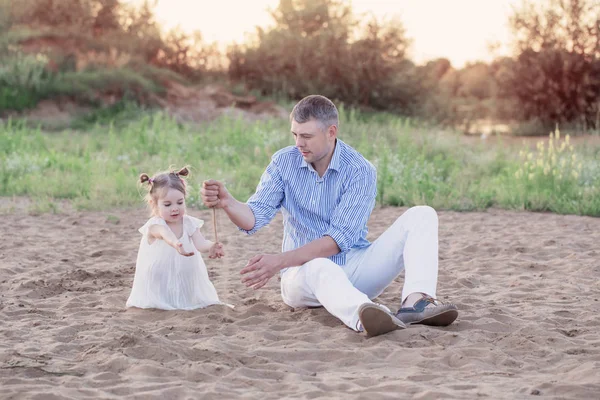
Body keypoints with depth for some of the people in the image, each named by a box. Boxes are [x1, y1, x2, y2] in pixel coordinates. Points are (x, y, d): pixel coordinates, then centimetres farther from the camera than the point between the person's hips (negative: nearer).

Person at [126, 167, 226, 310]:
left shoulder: (189, 223, -2)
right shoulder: (155, 225, -17)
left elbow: (200, 243, -18)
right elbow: (166, 234, -41)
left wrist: (211, 247, -44)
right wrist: (176, 244, -65)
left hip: (186, 281, 3)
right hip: (159, 286, -3)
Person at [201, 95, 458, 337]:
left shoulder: (361, 171, -11)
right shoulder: (283, 162, 1)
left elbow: (339, 239, -20)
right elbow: (255, 217, -10)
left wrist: (280, 261, -30)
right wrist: (227, 203, -33)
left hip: (355, 269, 1)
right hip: (304, 274, 0)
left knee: (422, 216, -17)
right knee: (319, 268, -40)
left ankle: (416, 302, -43)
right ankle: (362, 317, -73)